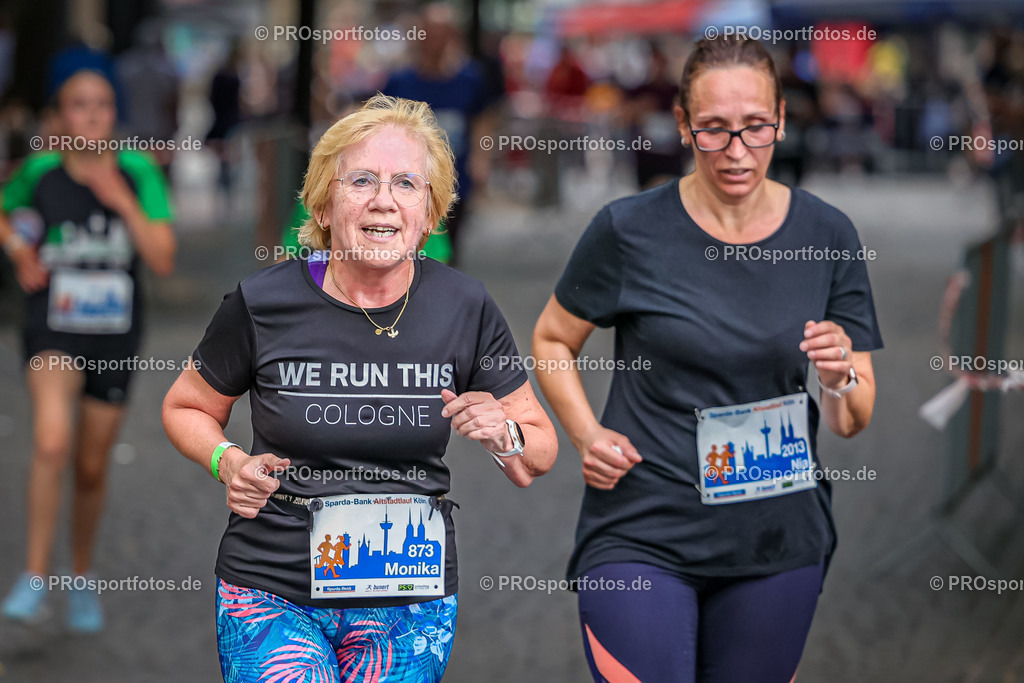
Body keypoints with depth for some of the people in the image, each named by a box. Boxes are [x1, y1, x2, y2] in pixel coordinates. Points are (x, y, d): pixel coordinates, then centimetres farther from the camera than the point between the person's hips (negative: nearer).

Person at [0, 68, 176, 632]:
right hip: (53, 334, -2)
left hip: (114, 340, 2)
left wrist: (119, 198, -19)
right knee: (51, 443, -26)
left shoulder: (138, 172, -6)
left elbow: (163, 261, -12)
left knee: (92, 469, 13)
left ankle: (81, 579, 35)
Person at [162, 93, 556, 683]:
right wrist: (228, 462, -10)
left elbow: (542, 452, 7)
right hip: (273, 594, -2)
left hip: (412, 602, 2)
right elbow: (186, 408, 10)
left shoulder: (465, 308, -3)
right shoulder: (264, 304, -8)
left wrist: (504, 435, -15)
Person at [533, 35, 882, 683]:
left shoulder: (828, 236, 0)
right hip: (642, 535, -2)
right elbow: (553, 340, 9)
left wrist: (841, 379, -18)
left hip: (779, 544, 3)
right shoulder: (631, 230, -6)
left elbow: (854, 420, 4)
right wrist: (588, 434, -7)